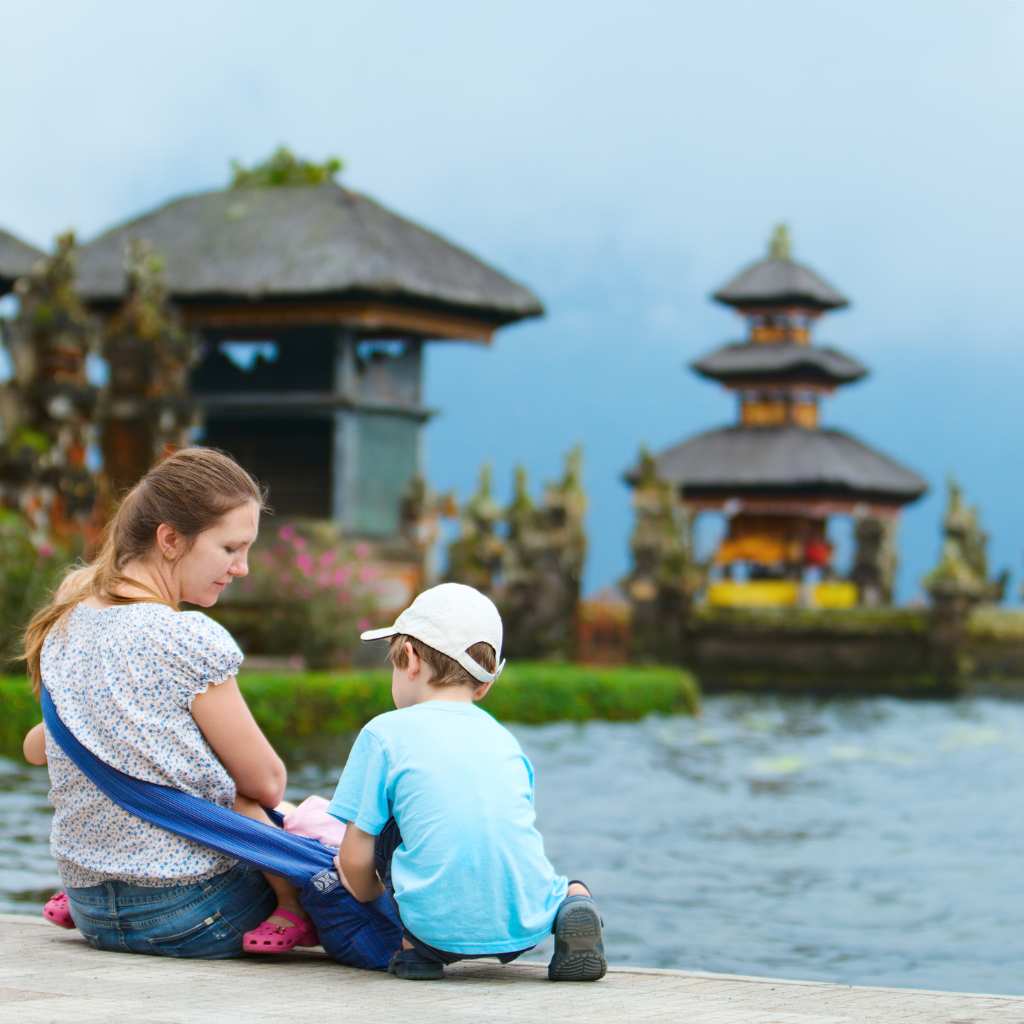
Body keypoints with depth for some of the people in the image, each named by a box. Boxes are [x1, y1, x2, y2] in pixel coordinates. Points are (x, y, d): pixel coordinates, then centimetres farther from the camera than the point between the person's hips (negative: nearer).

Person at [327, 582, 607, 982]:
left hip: (445, 928, -3)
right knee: (572, 887, 33)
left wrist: (367, 893, 28)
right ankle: (570, 906, 0)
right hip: (526, 925, 3)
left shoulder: (385, 733, 5)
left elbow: (355, 860, 5)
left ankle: (417, 947, 11)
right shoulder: (504, 739, 20)